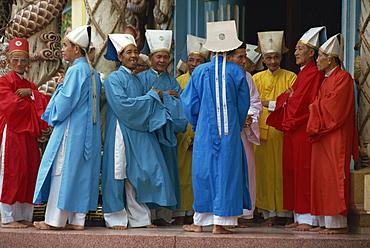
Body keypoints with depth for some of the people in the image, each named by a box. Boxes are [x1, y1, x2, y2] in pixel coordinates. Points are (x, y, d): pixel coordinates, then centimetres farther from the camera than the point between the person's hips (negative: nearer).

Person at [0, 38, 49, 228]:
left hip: (29, 134, 7)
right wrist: (34, 104, -2)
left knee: (30, 173, 3)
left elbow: (45, 103, 7)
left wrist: (31, 94, -9)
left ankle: (24, 216, 8)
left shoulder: (30, 85, 22)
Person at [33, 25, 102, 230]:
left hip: (71, 130, -9)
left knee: (63, 170, -3)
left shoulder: (76, 70, -14)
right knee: (81, 172, 8)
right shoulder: (92, 72, 13)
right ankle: (78, 219, 10)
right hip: (87, 131, 9)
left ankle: (55, 219, 1)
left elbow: (66, 101, -18)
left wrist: (59, 87, 1)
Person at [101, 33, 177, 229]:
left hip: (139, 133, 7)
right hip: (121, 133, -7)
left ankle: (138, 217, 11)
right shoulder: (113, 79, -5)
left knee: (137, 175, 5)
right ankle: (115, 218, 4)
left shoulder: (137, 80, 19)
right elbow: (122, 105, -18)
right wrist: (152, 96, -10)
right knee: (119, 174, -4)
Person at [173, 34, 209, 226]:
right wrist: (186, 137, -4)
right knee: (182, 173, -2)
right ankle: (180, 213, 0)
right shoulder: (179, 81, 8)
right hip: (182, 135, 1)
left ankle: (192, 212, 7)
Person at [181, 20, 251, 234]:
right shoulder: (237, 72, -1)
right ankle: (220, 222, 2)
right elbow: (244, 104, 5)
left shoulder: (200, 71, -1)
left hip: (205, 130, 1)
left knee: (204, 170, 7)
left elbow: (189, 103, 4)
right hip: (230, 131, -1)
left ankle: (200, 221, 11)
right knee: (226, 170, 3)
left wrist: (196, 124, 20)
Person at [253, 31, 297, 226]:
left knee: (284, 170, -1)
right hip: (262, 130, 1)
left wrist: (268, 103, -11)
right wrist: (281, 104, -13)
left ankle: (285, 212, 6)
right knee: (265, 171, -1)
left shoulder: (290, 77, 6)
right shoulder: (257, 78, 11)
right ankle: (269, 214, 4)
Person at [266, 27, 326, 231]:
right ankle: (299, 217, 13)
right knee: (292, 171, 9)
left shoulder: (313, 73, -11)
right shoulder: (303, 72, 19)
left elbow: (302, 102, -17)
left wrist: (288, 97, 0)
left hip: (303, 129, -10)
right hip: (292, 128, 10)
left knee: (303, 170, -8)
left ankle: (308, 218, -4)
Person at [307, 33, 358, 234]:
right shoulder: (325, 80, 19)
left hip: (336, 136, -9)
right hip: (322, 135, 9)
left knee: (334, 176, -9)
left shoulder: (343, 77, -8)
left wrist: (316, 106, -4)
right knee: (321, 176, 6)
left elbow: (336, 105, -15)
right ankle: (326, 222, 8)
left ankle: (339, 223, -7)